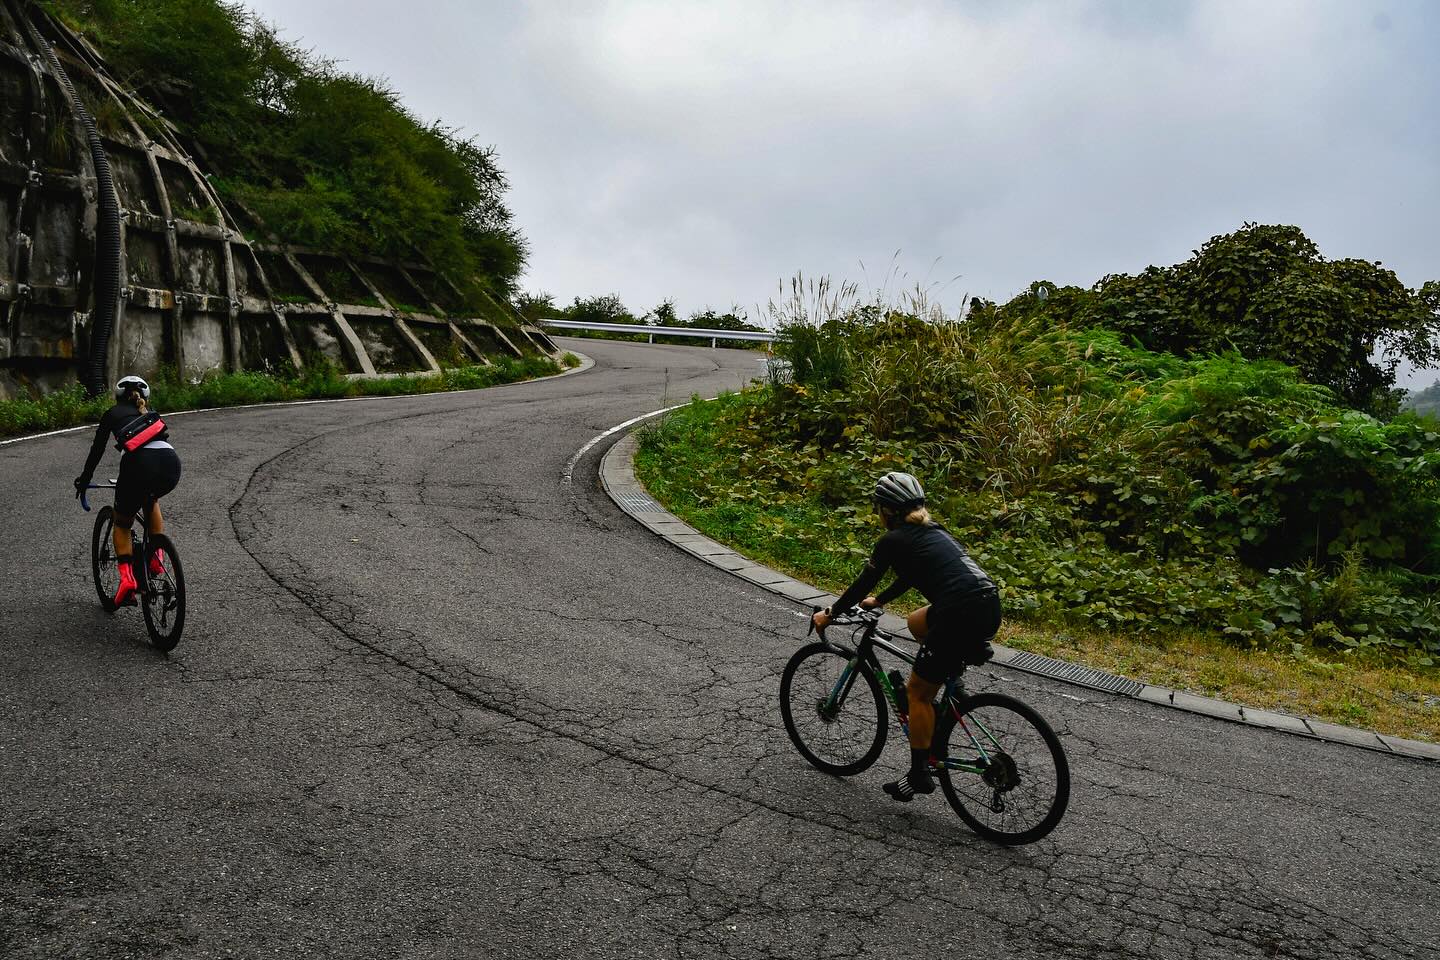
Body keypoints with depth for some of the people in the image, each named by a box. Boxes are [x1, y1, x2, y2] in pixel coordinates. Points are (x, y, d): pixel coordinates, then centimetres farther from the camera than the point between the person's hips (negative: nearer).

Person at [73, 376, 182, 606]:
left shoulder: (113, 413, 26)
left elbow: (97, 450, 29)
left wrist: (83, 481, 43)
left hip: (137, 462, -3)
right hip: (171, 463, 3)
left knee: (122, 524, 20)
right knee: (151, 499, 37)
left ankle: (127, 576, 0)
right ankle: (156, 557, 24)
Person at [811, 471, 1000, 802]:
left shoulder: (892, 540, 1)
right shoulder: (932, 530, 23)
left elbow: (863, 584, 10)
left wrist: (829, 614, 25)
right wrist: (879, 601, 51)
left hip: (963, 616, -8)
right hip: (991, 606, 8)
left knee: (918, 692, 10)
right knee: (917, 621, 32)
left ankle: (920, 774, 17)